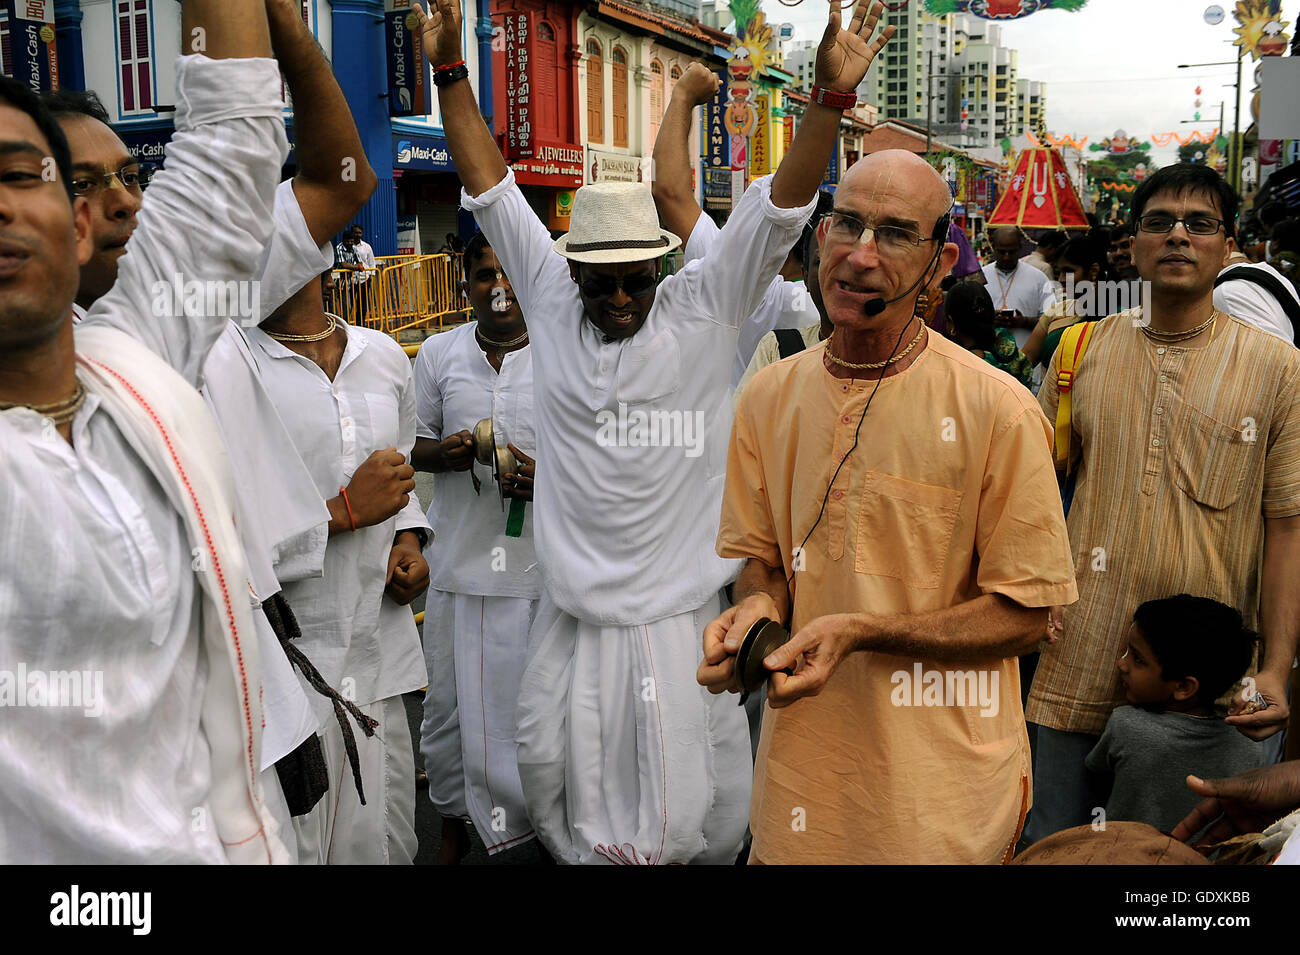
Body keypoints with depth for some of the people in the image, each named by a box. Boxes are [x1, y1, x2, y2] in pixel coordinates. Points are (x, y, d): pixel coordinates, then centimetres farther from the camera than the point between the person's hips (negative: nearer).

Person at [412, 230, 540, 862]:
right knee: (449, 702, 9)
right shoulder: (438, 353, 7)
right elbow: (414, 445, 14)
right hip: (459, 560, 2)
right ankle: (453, 823, 32)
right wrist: (443, 453, -9)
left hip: (542, 563, -2)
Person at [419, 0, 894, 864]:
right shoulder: (551, 303, 2)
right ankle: (582, 858, 39)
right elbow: (490, 187, 3)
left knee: (698, 807, 6)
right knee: (554, 767, 15)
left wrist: (833, 93, -22)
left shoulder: (703, 311, -3)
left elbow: (780, 209, -11)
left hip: (678, 611, -2)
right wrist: (450, 69, -1)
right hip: (572, 611, 2)